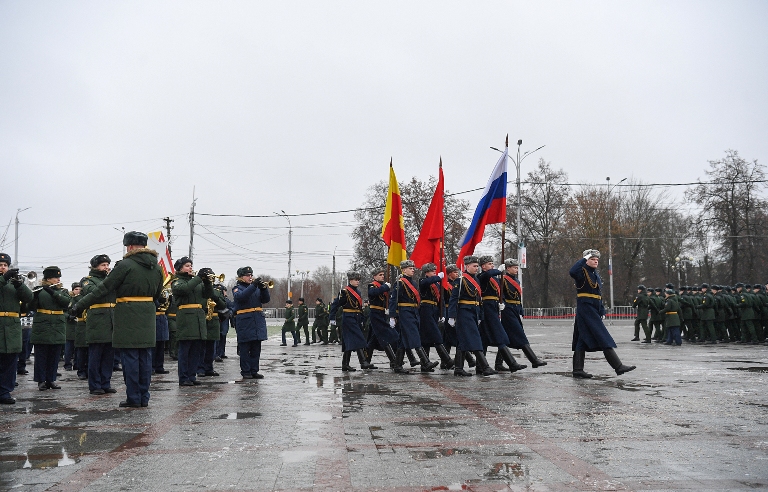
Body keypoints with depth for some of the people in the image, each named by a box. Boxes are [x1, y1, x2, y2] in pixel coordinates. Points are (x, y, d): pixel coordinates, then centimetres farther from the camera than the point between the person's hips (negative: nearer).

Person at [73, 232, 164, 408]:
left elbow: (103, 289, -10)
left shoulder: (125, 265, -11)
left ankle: (133, 398, 2)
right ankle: (144, 398, 13)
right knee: (145, 357, 9)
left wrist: (80, 305, -5)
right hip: (148, 318, 6)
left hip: (128, 317, -6)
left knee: (130, 357, -1)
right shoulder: (157, 267, 9)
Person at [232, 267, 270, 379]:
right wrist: (253, 285, -27)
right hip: (244, 322, -5)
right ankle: (245, 372, 5)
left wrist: (263, 288, -11)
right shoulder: (237, 288, 1)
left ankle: (254, 371, 13)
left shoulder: (256, 287, 16)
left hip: (258, 321, 5)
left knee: (256, 349, 7)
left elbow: (265, 300, 7)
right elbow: (241, 296, -21)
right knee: (245, 349, -1)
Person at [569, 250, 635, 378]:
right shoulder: (582, 271, -8)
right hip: (585, 308, -9)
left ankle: (577, 369, 10)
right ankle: (618, 366, -8)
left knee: (582, 340, 8)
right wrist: (584, 259, -23)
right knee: (603, 337, -9)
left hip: (593, 311, 9)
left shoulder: (596, 274, 19)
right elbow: (572, 272, -32)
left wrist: (601, 311, 17)